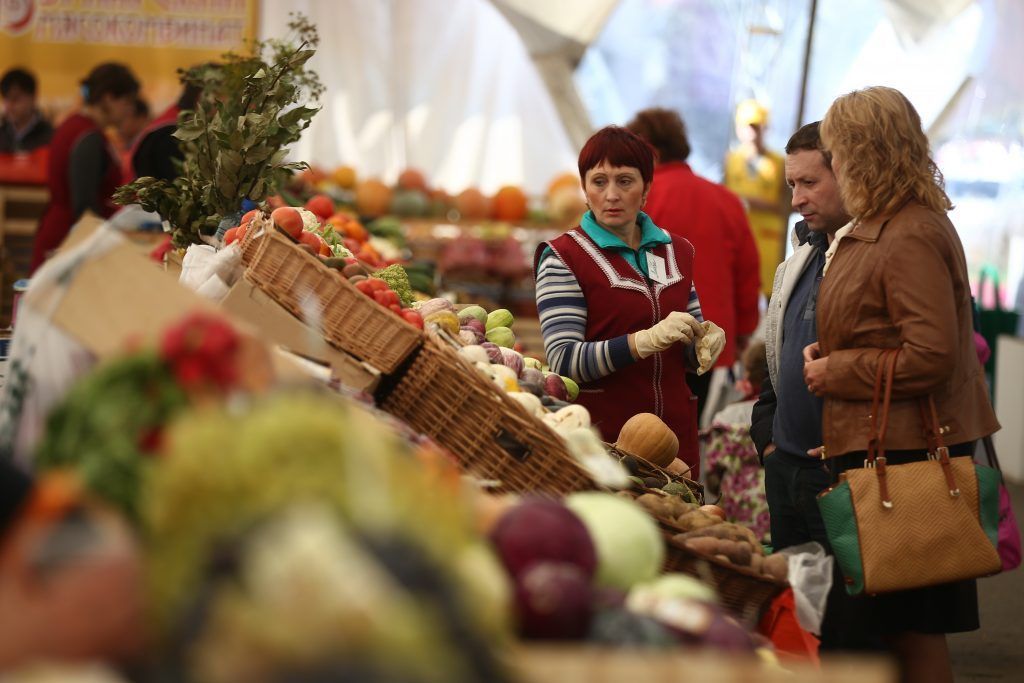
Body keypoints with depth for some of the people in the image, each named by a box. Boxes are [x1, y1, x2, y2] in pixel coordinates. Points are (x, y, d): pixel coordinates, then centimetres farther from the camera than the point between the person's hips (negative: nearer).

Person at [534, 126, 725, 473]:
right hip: (602, 434, -5)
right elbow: (563, 361, -15)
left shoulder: (677, 251, 14)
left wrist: (705, 342, -2)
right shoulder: (563, 258, -4)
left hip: (676, 432, 5)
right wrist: (648, 340, -25)